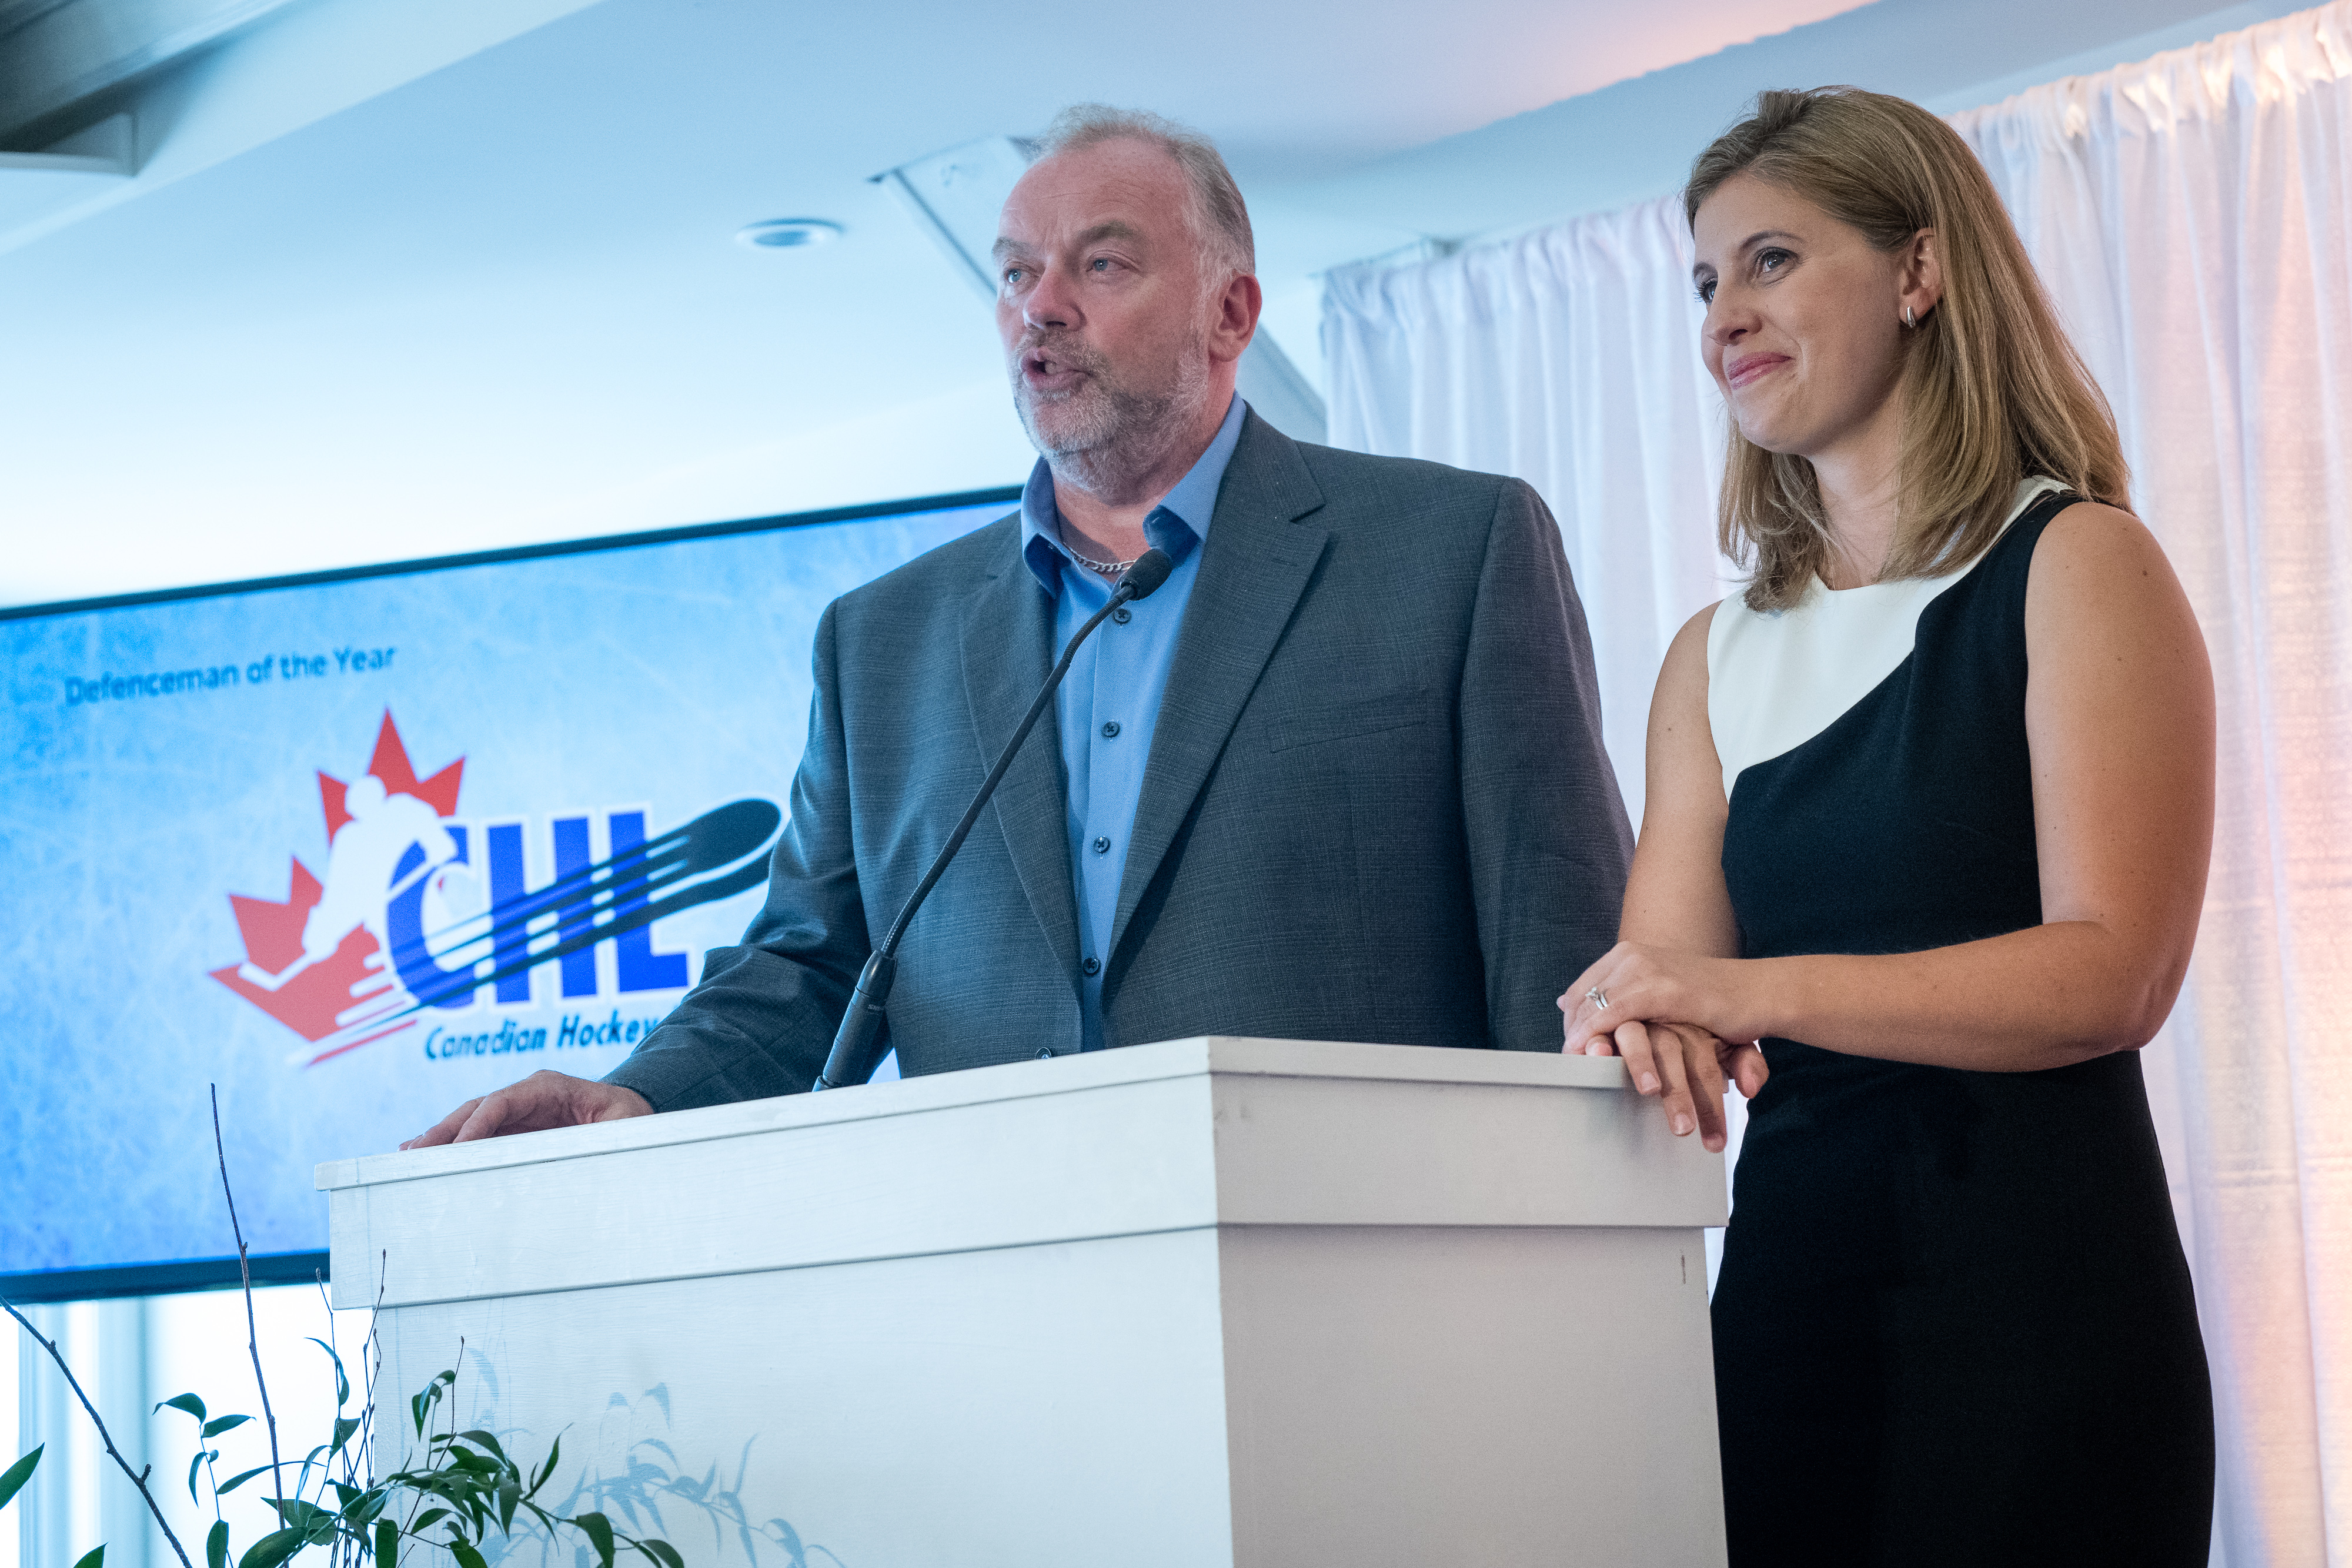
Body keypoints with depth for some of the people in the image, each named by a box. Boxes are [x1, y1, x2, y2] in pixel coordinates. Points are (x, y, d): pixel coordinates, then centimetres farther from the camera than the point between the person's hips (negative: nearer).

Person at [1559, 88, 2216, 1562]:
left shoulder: (2077, 568, -2)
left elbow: (2114, 971, -12)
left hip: (2032, 1289, -5)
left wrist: (1761, 991, -21)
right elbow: (1662, 989, 9)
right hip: (1787, 1287, 5)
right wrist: (1641, 1033, -16)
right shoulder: (1718, 656, 15)